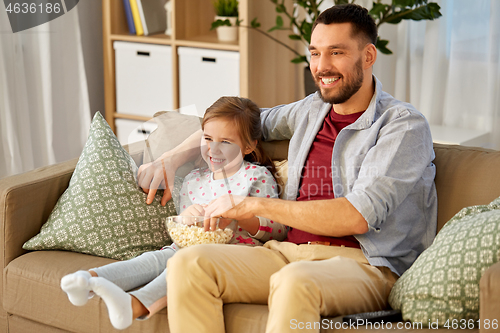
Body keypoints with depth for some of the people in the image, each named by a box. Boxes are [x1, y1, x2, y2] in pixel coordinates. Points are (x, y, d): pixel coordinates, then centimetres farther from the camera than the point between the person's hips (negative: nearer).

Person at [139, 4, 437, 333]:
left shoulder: (404, 126, -4)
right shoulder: (312, 110, 18)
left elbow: (356, 217, -15)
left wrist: (255, 204, -11)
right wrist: (173, 156, 22)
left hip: (364, 265, -6)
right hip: (290, 252, 6)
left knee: (295, 281, -41)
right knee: (189, 264, -20)